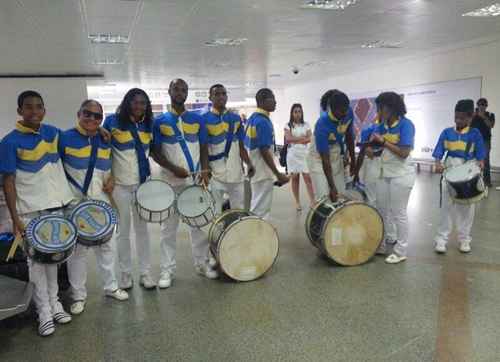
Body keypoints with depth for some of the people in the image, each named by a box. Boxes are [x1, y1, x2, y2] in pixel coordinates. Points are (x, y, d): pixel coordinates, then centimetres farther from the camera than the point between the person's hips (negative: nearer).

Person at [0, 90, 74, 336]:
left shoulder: (53, 133, 3)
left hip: (57, 205, 5)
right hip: (31, 211, -4)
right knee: (37, 261, 4)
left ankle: (54, 302, 29)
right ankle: (44, 312, 15)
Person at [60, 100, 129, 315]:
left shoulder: (105, 141, 5)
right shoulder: (66, 138, -10)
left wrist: (111, 179, -1)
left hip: (101, 203, 4)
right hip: (74, 204, -4)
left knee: (104, 245, 15)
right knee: (77, 249, 5)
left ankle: (111, 287, 29)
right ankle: (78, 295, 21)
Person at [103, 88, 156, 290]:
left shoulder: (148, 125, 4)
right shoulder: (112, 122, -7)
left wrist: (149, 174, 5)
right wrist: (107, 175, -8)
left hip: (142, 183, 3)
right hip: (120, 184, -3)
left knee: (142, 228, 9)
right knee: (123, 231, 7)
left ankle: (145, 273, 18)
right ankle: (125, 274, 21)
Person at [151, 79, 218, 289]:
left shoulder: (197, 119, 6)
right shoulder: (160, 122, 1)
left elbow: (204, 148, 6)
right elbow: (155, 152, -3)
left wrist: (205, 171, -9)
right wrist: (173, 168, -17)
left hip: (196, 180, 2)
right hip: (170, 181, -2)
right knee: (169, 227, 5)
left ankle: (202, 263, 24)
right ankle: (167, 270, 15)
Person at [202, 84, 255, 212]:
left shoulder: (236, 119, 9)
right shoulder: (204, 119, -4)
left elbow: (241, 146, 11)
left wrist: (248, 164, -4)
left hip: (236, 173, 4)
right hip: (215, 174, -4)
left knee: (238, 210, 12)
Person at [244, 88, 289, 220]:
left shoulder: (252, 118, 10)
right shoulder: (263, 121, -19)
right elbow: (264, 152, -23)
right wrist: (278, 174, -20)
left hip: (253, 169, 10)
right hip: (262, 171, -10)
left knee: (256, 206, 18)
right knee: (261, 209, -1)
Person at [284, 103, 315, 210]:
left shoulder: (306, 125, 9)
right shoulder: (288, 125, 5)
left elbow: (309, 139, -2)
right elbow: (288, 139, -10)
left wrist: (295, 140, -11)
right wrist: (303, 137, -6)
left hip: (304, 153, 1)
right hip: (292, 154, 0)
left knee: (307, 177, -6)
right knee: (294, 178, 4)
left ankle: (312, 201, -6)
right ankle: (297, 202, 12)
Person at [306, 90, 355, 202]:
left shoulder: (349, 113, -18)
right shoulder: (322, 125, -33)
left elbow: (349, 137, 0)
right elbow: (325, 159, -30)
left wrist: (353, 161, 5)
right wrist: (332, 187, -29)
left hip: (336, 155, 6)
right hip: (318, 157, -5)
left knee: (341, 194, 4)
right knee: (324, 196, -11)